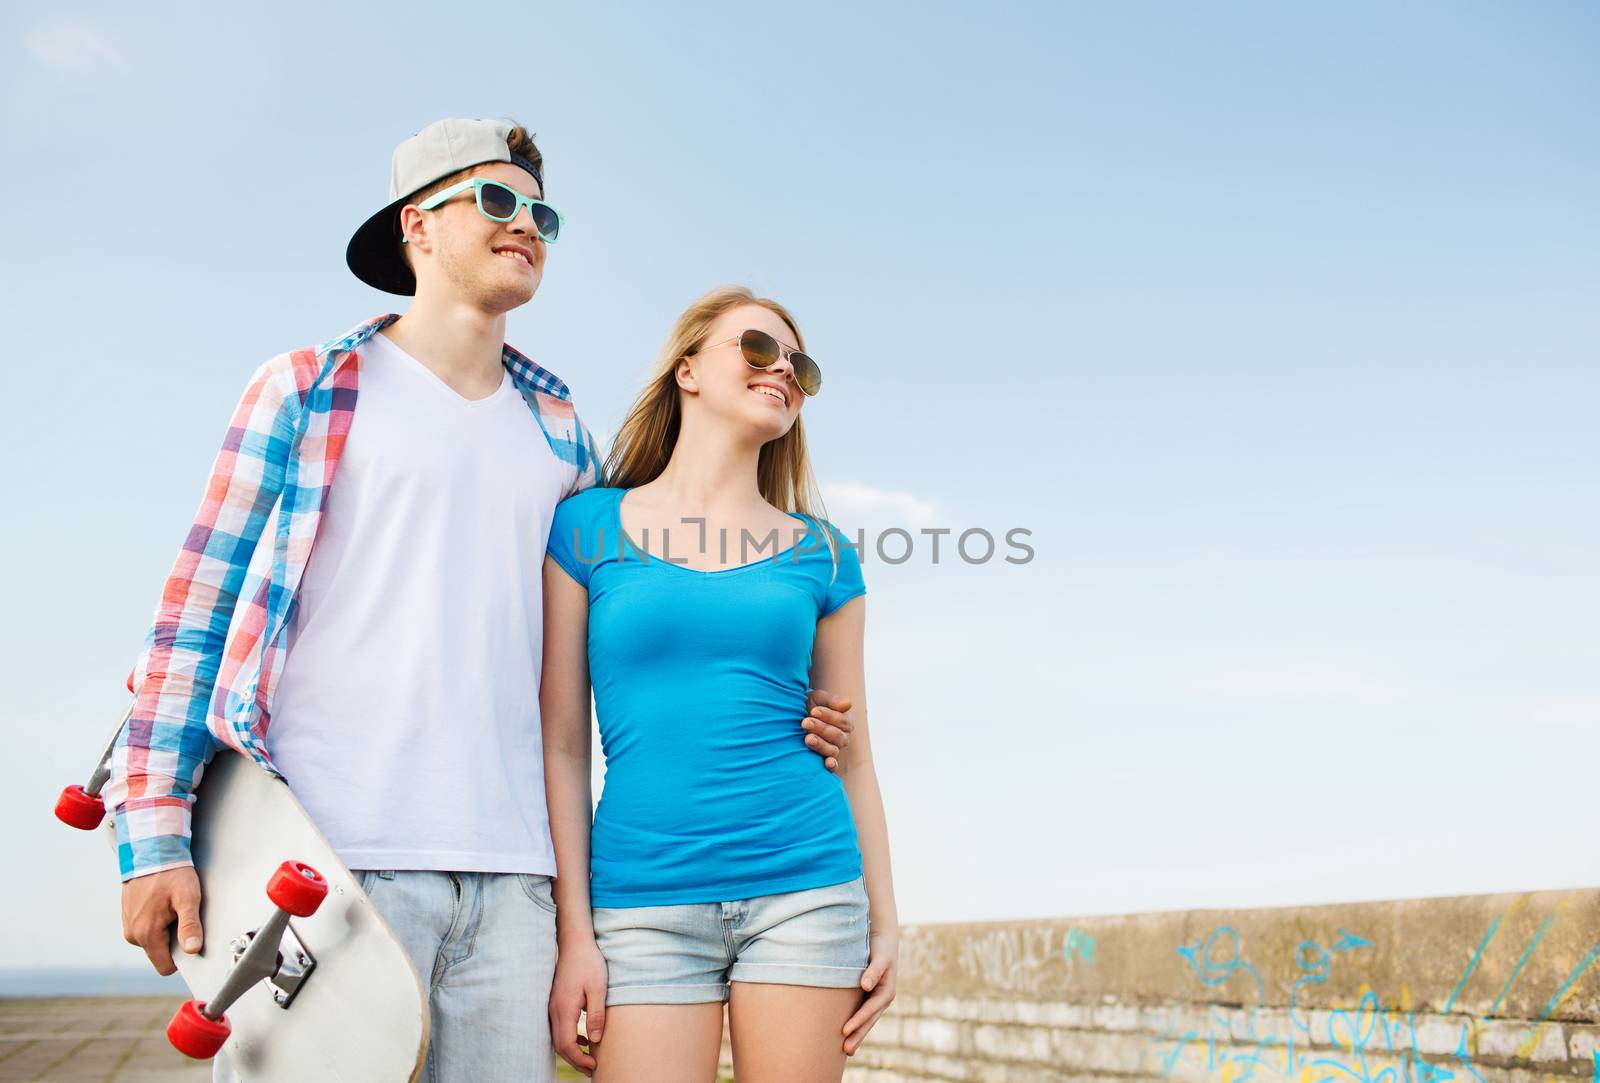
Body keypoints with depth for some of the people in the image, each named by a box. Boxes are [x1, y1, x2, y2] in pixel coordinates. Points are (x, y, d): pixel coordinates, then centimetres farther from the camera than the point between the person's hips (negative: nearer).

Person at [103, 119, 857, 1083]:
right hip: (329, 852, -3)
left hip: (509, 872, 4)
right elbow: (197, 611, 2)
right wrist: (154, 834, -6)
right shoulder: (308, 390, 5)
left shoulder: (558, 433, 16)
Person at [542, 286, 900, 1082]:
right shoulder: (588, 526, 3)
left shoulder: (821, 553, 8)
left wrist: (885, 922, 6)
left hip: (806, 892, 2)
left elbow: (852, 754, 11)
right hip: (645, 904, -1)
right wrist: (574, 934, -3)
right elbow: (560, 745, 1)